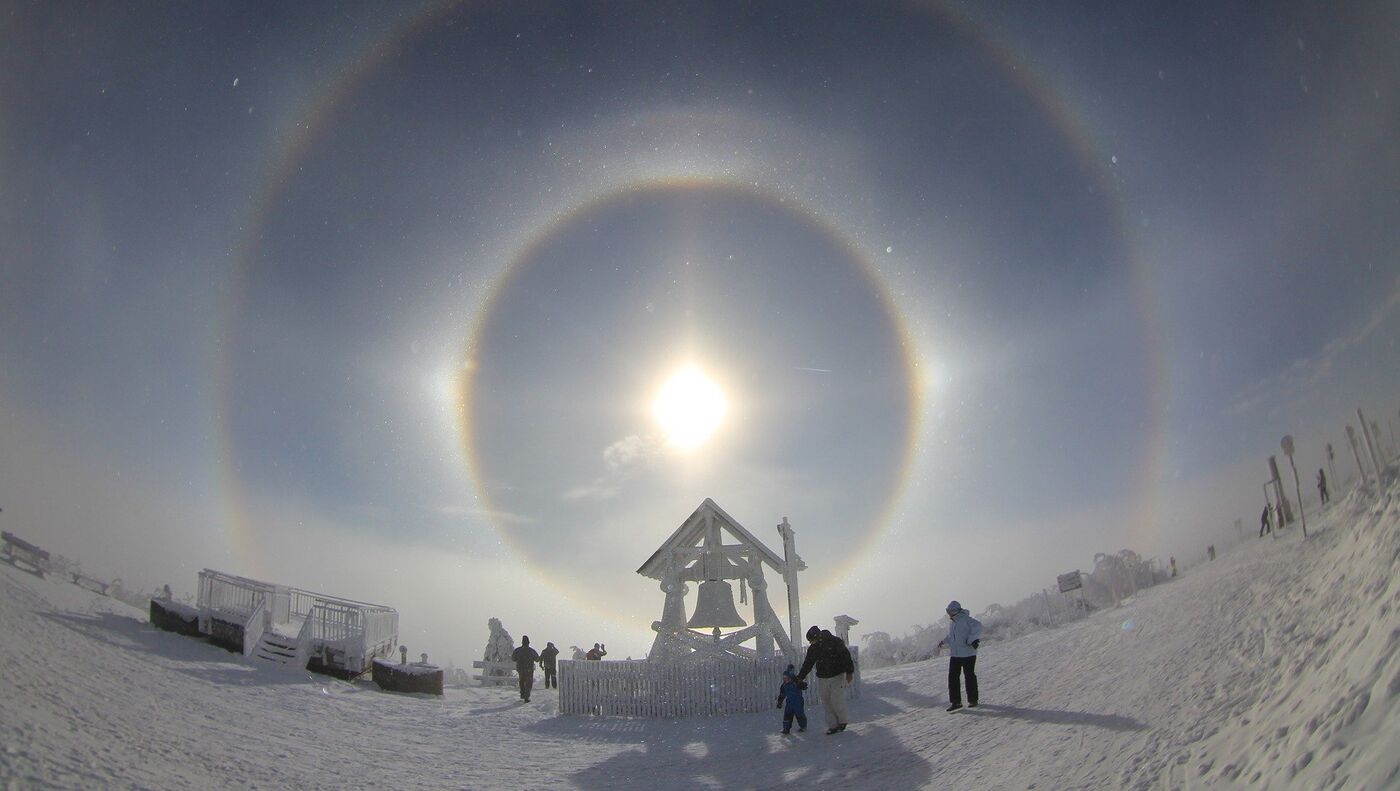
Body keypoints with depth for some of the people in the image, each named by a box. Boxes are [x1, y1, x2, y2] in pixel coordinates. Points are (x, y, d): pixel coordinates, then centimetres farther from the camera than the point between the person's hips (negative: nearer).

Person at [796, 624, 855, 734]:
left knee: (836, 700, -10)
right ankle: (832, 725, 9)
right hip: (822, 679, 5)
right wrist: (800, 677, 14)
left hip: (837, 677, -5)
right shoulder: (812, 648, 5)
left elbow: (846, 656, -9)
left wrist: (849, 672, -13)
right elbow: (807, 664, 15)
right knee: (827, 703, 2)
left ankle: (843, 721, 14)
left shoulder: (835, 642, -10)